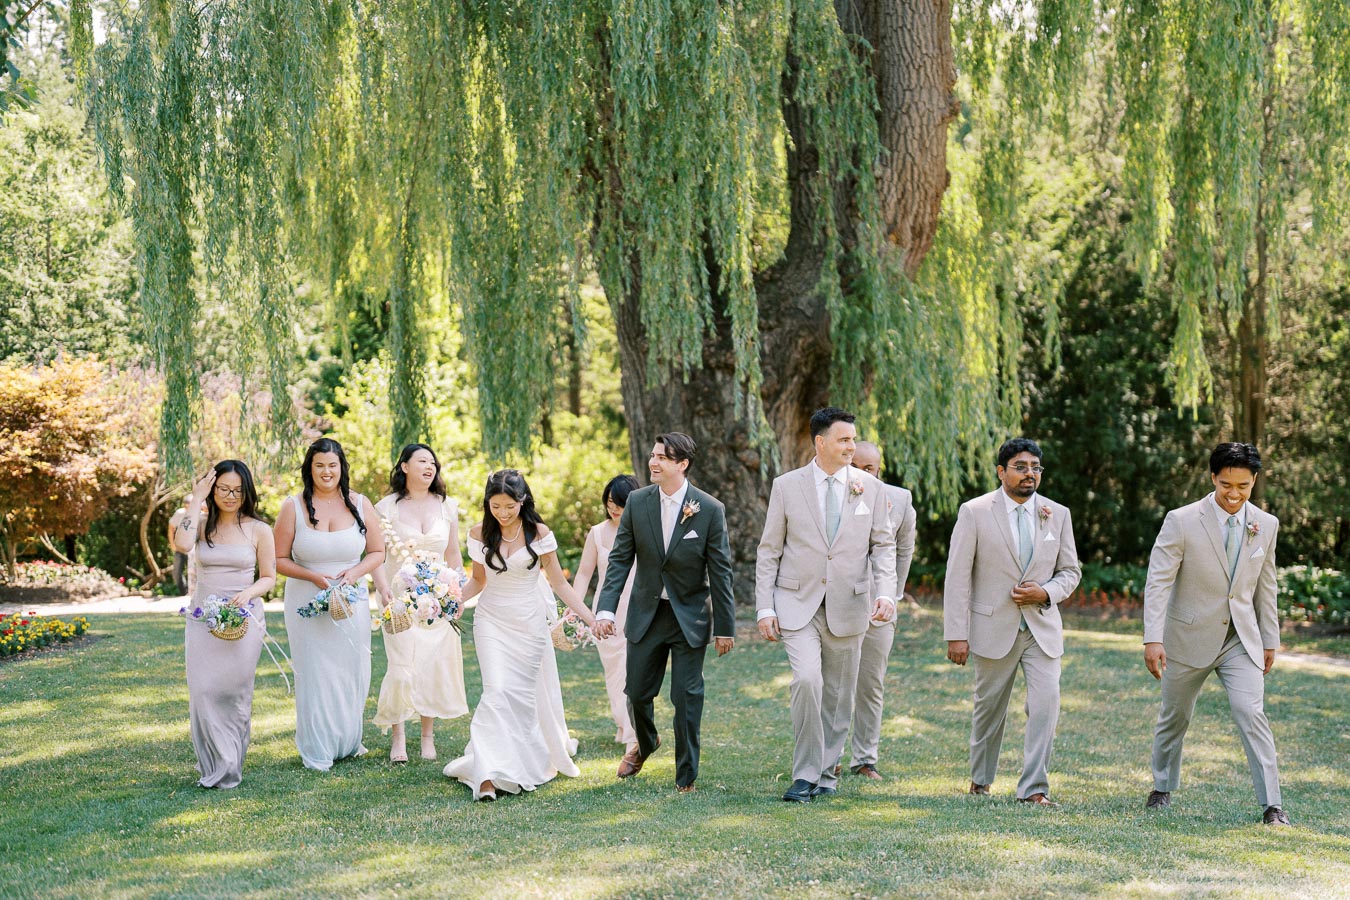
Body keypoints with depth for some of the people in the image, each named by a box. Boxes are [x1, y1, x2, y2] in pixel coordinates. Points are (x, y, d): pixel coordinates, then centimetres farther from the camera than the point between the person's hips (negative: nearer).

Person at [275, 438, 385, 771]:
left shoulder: (360, 505, 3)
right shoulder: (293, 507, -3)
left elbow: (378, 552, 9)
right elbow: (280, 559, -2)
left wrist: (356, 572, -10)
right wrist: (312, 576, -17)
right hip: (307, 602, -2)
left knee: (351, 672, 9)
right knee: (315, 674, 0)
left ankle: (348, 741, 26)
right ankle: (317, 752, 9)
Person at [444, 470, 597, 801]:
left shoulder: (539, 534, -6)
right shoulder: (480, 534, -1)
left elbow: (559, 582, -1)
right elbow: (479, 579, 11)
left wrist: (591, 618, -8)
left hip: (530, 623, 0)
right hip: (492, 621, 0)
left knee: (526, 693, 6)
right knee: (497, 691, -15)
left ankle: (531, 760, 26)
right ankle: (489, 773, -19)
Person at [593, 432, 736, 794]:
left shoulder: (710, 510, -13)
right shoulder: (637, 502, -5)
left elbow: (720, 573, -8)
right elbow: (620, 559, -4)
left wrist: (725, 628, -6)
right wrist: (606, 609, -15)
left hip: (690, 616, -3)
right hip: (646, 612, 3)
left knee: (687, 697, -1)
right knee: (637, 692, 10)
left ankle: (686, 777, 14)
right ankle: (645, 743, 42)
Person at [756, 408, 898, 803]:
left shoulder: (870, 488, 4)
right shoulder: (786, 486, 0)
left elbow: (883, 545, 6)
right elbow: (769, 551, 3)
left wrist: (885, 592, -11)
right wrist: (765, 608, -3)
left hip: (848, 607, 2)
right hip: (798, 604, -2)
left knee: (838, 695, 8)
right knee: (807, 680, -20)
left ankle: (827, 772, 24)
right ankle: (805, 775, -9)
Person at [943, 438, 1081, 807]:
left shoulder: (1058, 514, 5)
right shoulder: (974, 512, -4)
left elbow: (1070, 571, 12)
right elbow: (957, 577, -6)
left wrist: (1045, 592, -10)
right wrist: (956, 634, -11)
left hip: (1042, 628, 2)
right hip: (993, 628, -2)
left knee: (1046, 703, -11)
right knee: (989, 707, 10)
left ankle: (1033, 788, -5)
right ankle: (980, 778, 31)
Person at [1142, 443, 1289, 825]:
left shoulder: (1266, 525, 1)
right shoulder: (1182, 521, -12)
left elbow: (1265, 588, 11)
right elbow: (1158, 582, -16)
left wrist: (1270, 640, 13)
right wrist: (1153, 639, -25)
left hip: (1241, 640, 2)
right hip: (1189, 637, -1)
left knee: (1251, 714, -14)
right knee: (1174, 717, 13)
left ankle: (1272, 804, -11)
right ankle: (1163, 787, 35)